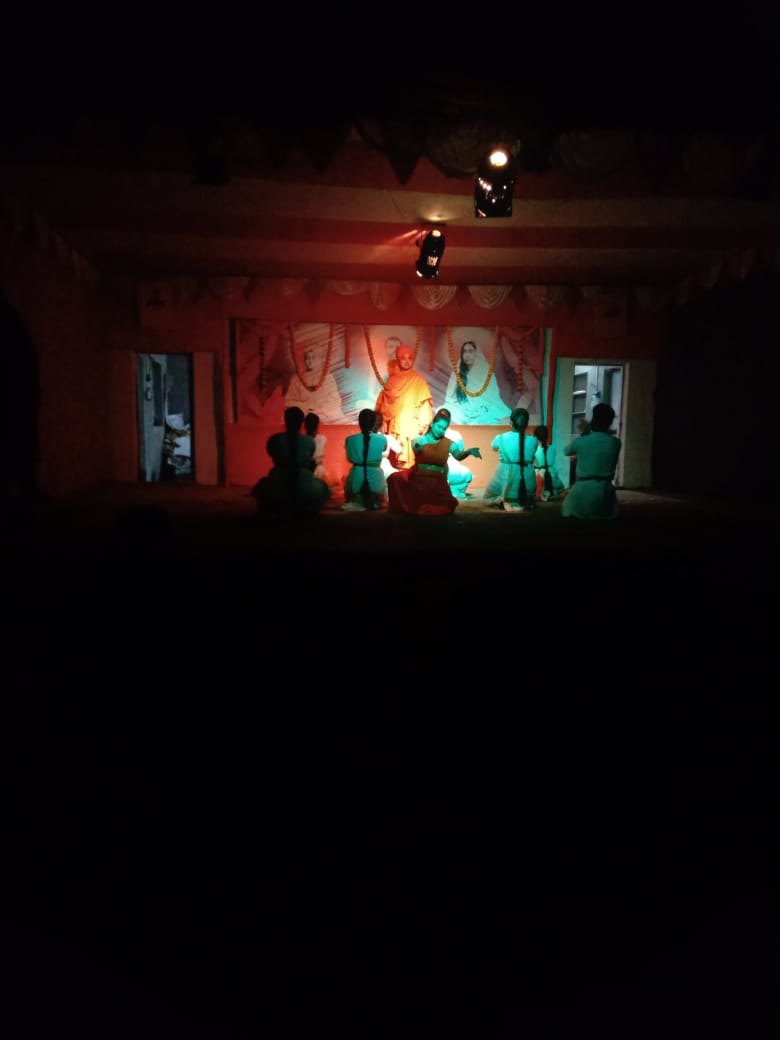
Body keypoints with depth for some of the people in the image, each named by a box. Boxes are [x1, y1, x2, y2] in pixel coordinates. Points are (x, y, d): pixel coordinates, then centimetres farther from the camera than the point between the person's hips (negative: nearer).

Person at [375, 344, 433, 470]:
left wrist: (423, 424, -12)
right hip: (394, 425, 4)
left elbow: (425, 403, -4)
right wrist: (383, 423, 7)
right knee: (394, 460, 2)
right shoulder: (391, 380, 12)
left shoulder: (419, 380, 0)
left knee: (409, 462, -10)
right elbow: (384, 402, 13)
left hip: (411, 426, -4)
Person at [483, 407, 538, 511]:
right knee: (530, 498, 36)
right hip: (527, 482, 2)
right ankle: (524, 502, 1)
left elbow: (494, 446, 16)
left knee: (487, 499, 25)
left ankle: (504, 501, -6)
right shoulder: (533, 440, -4)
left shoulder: (501, 438, -7)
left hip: (505, 478, -2)